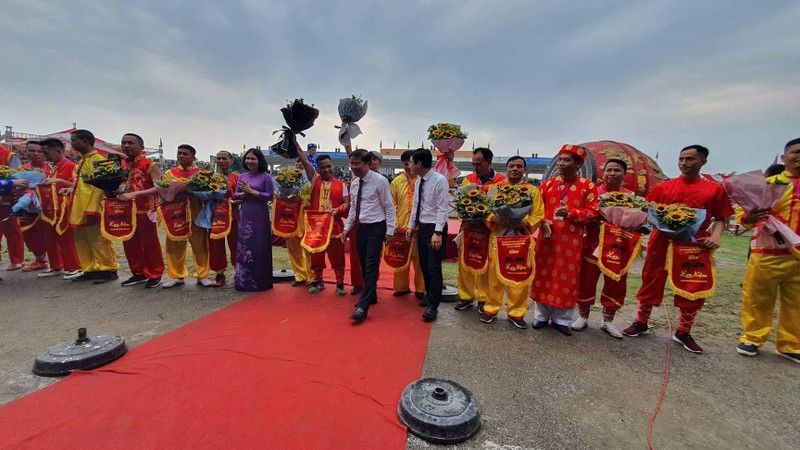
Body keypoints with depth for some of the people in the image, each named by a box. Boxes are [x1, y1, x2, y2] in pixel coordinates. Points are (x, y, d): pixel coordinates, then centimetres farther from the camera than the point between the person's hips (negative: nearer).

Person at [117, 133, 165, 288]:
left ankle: (155, 275, 12)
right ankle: (138, 273, 26)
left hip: (146, 211, -7)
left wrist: (135, 194, -28)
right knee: (129, 243, 13)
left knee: (150, 243, 1)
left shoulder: (150, 165, -11)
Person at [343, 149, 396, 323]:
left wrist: (389, 231, -12)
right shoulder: (354, 184, 8)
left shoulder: (380, 181, -12)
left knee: (371, 267, -8)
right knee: (364, 266, 14)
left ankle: (362, 307, -5)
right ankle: (370, 296, 32)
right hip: (360, 228, 7)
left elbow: (389, 207, -10)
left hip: (376, 228, -7)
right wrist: (347, 228, 12)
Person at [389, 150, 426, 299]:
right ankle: (402, 287, 28)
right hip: (401, 226, 2)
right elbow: (393, 205, 5)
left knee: (419, 259, 7)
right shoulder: (396, 181, 5)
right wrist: (394, 223, -6)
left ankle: (420, 289, 21)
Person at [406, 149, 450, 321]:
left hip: (435, 228, -8)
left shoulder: (440, 180, -16)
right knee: (424, 265, 16)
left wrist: (438, 233, -22)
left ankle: (432, 306, 7)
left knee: (434, 267, -4)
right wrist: (410, 226, 15)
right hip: (421, 227, 8)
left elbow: (442, 209, -18)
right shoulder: (418, 181, 8)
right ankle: (429, 294, 35)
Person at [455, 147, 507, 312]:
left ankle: (484, 299, 22)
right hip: (468, 228, 3)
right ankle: (466, 296, 23)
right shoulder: (468, 179, 7)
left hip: (490, 230, -2)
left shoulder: (502, 180, -2)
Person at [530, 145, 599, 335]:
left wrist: (571, 213, -19)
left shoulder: (588, 187, -1)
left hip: (571, 241, -2)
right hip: (547, 238, 2)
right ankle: (542, 315, 23)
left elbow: (593, 211, -3)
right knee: (544, 275, 8)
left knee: (567, 278, 5)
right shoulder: (548, 184, 6)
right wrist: (543, 221, -9)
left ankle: (562, 319, 21)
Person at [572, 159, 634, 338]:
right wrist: (597, 217, -23)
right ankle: (583, 317, 22)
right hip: (593, 245, -2)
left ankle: (607, 321, 26)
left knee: (616, 284, 9)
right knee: (586, 281, 5)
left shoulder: (631, 196, 7)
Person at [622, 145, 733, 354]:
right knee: (652, 283, 7)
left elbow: (721, 218, 7)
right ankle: (641, 323, 22)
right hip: (662, 242, -1)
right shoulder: (663, 186, 4)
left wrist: (715, 236, -10)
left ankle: (683, 332, 25)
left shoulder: (715, 189, 5)